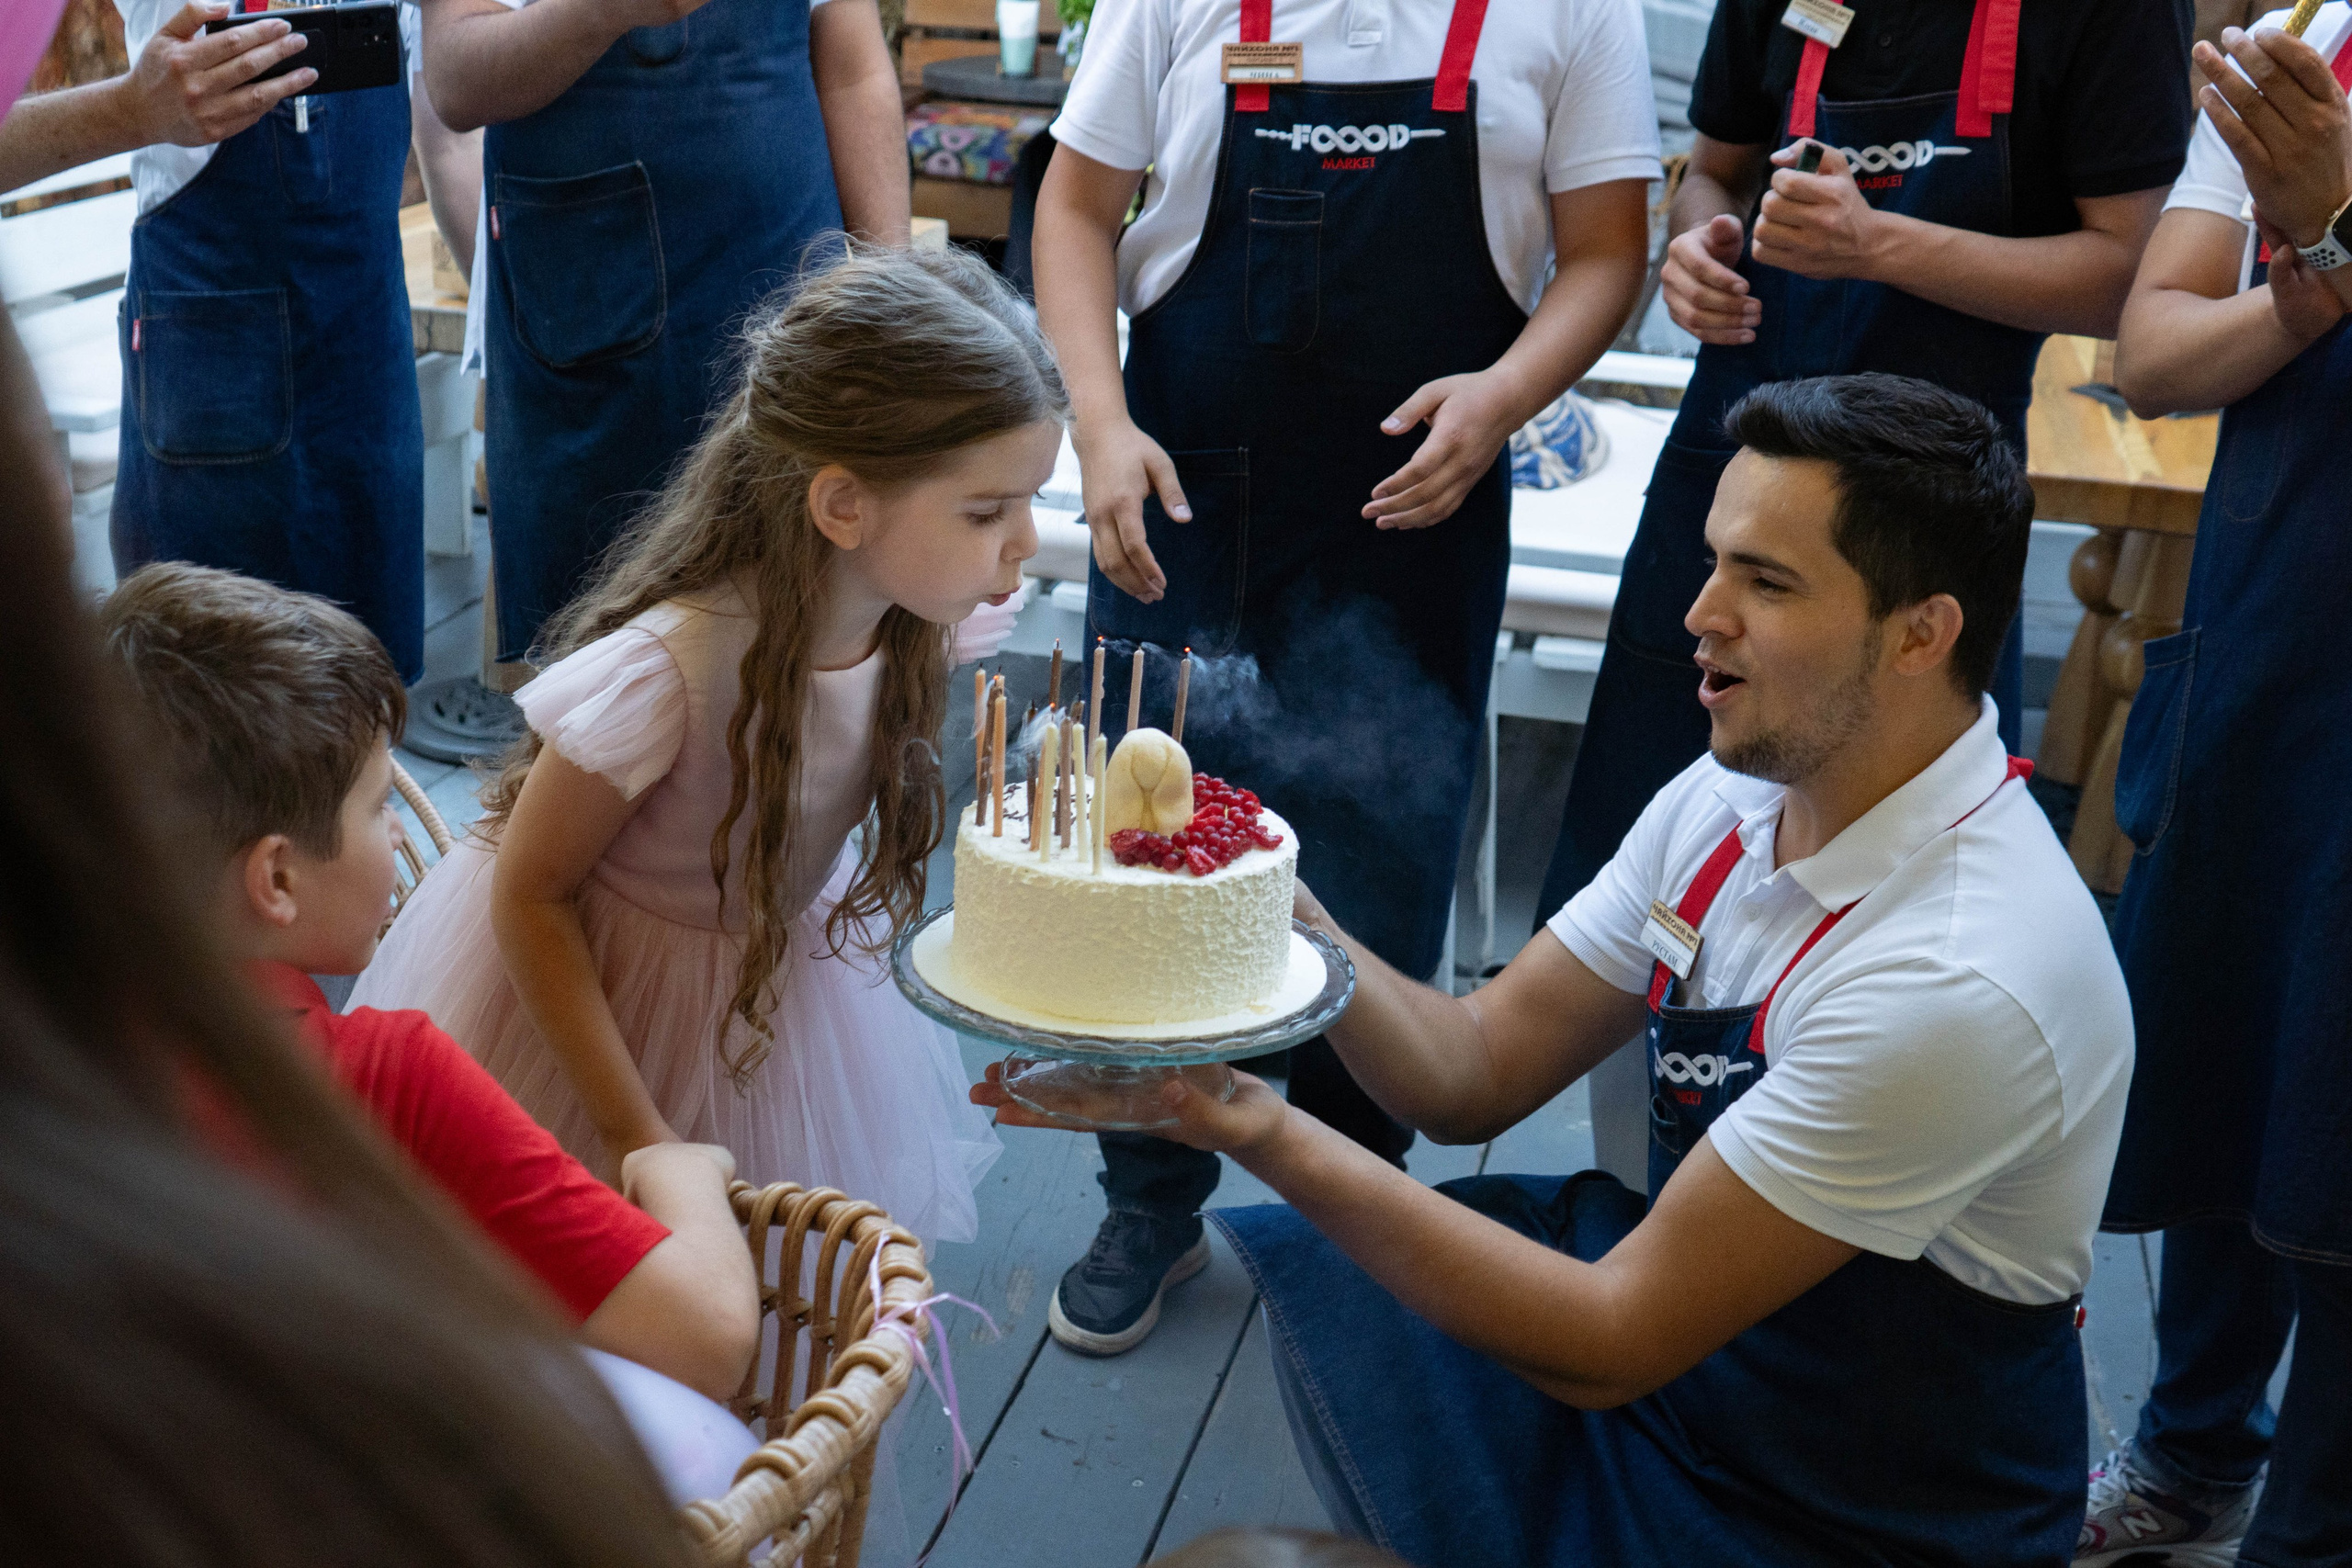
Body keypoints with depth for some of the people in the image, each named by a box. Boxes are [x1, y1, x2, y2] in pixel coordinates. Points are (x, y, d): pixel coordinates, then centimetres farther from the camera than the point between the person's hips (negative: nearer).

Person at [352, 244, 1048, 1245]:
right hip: (588, 980, -5)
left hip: (785, 965, 5)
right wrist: (636, 1135, -20)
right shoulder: (667, 672, -37)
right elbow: (531, 894, -22)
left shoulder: (913, 620, -18)